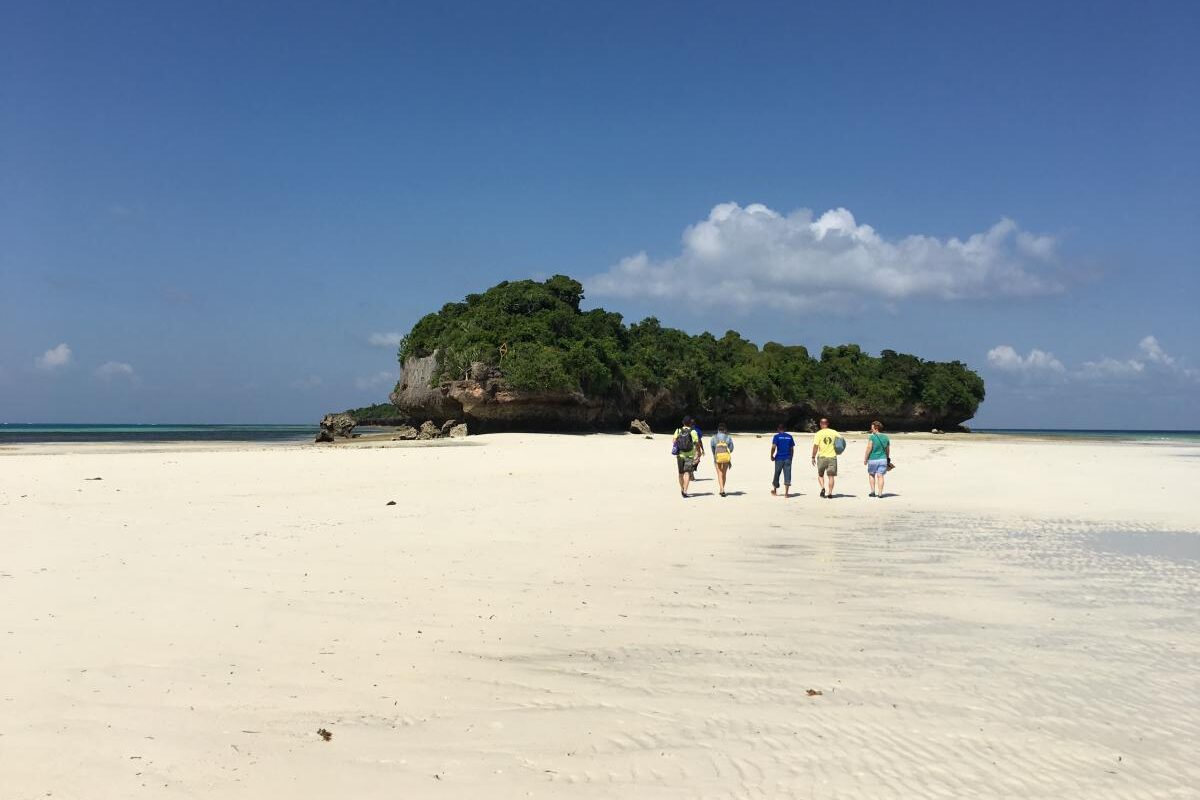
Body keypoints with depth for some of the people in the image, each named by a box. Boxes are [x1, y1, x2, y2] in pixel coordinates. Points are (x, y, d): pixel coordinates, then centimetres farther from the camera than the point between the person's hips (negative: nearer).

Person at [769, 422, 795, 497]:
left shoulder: (777, 436, -3)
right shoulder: (789, 436, 7)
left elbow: (773, 447, -12)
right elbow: (792, 448, 8)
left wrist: (772, 456, 0)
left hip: (779, 458, -2)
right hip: (788, 458, 2)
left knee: (777, 474, 13)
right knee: (787, 475, -1)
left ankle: (775, 490, 30)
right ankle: (786, 493, -8)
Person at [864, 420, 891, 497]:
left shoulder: (872, 437, -12)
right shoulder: (886, 438, 5)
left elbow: (869, 449, -12)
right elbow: (888, 450, 13)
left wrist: (865, 459, -3)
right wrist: (887, 459, 26)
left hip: (873, 459, -4)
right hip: (883, 459, 4)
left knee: (871, 474, 15)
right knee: (880, 476, 5)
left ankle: (873, 491, 13)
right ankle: (880, 493, 1)